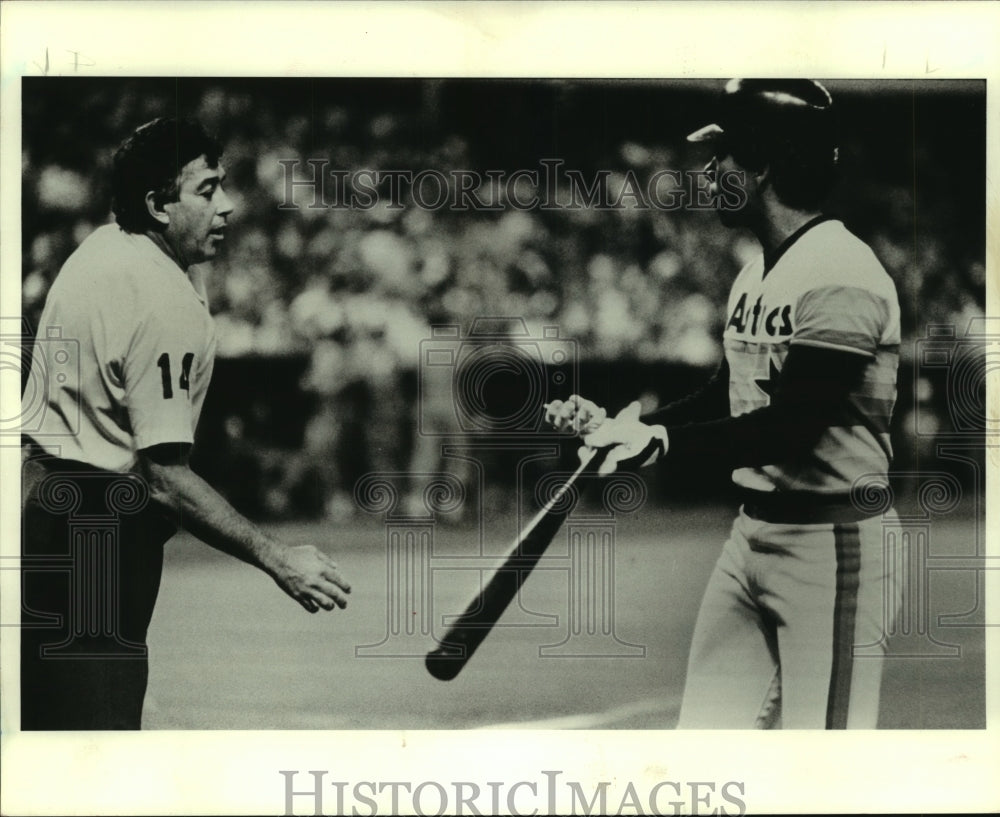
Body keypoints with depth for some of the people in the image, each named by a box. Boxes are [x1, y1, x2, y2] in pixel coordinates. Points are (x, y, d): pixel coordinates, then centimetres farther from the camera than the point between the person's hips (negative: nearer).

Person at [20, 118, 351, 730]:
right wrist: (277, 559, -28)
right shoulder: (166, 304, -23)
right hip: (102, 523, -10)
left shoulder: (102, 245, 7)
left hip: (41, 488, 10)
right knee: (101, 710, -4)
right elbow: (166, 477, -26)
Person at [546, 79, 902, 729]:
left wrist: (663, 444, -29)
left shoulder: (843, 277, -18)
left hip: (834, 543, -9)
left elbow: (792, 426, -25)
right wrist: (616, 428, 8)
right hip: (753, 530, 9)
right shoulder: (754, 278, 12)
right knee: (708, 728, 11)